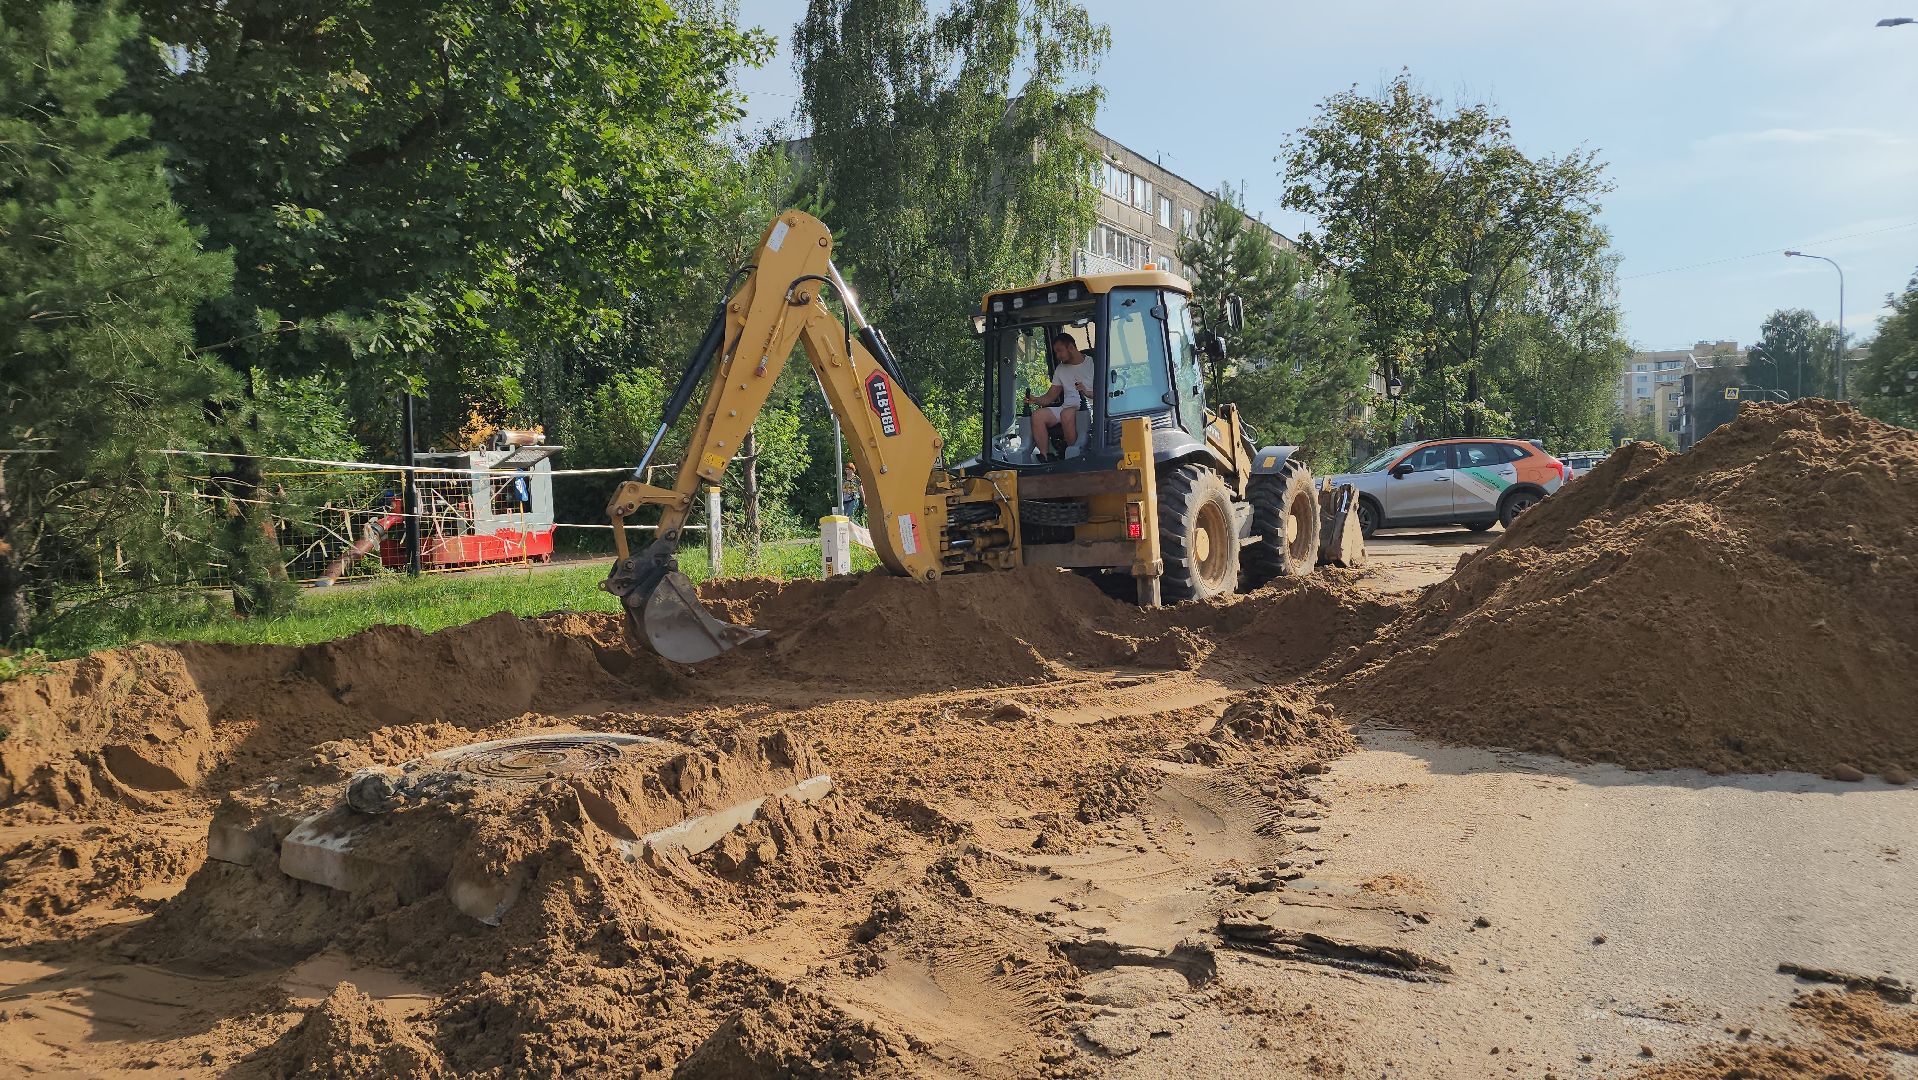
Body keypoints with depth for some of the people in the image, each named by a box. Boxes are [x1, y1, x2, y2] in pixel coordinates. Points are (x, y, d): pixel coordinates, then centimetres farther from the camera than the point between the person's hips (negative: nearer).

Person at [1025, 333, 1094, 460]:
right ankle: (1044, 457, -23)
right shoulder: (1060, 369, 23)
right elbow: (1050, 397, 18)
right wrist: (1035, 400, -2)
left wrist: (1086, 392, -20)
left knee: (1067, 414, -38)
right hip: (1065, 408, 6)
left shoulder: (1092, 364, 6)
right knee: (1038, 414, -20)